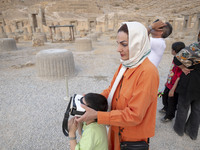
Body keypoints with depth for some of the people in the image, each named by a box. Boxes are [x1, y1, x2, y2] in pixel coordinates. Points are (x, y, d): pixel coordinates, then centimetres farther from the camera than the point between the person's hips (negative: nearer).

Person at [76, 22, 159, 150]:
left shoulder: (148, 72, -28)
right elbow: (112, 89, 4)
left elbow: (134, 115, -27)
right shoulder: (125, 65, -3)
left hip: (133, 138, -6)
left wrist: (97, 115, -28)